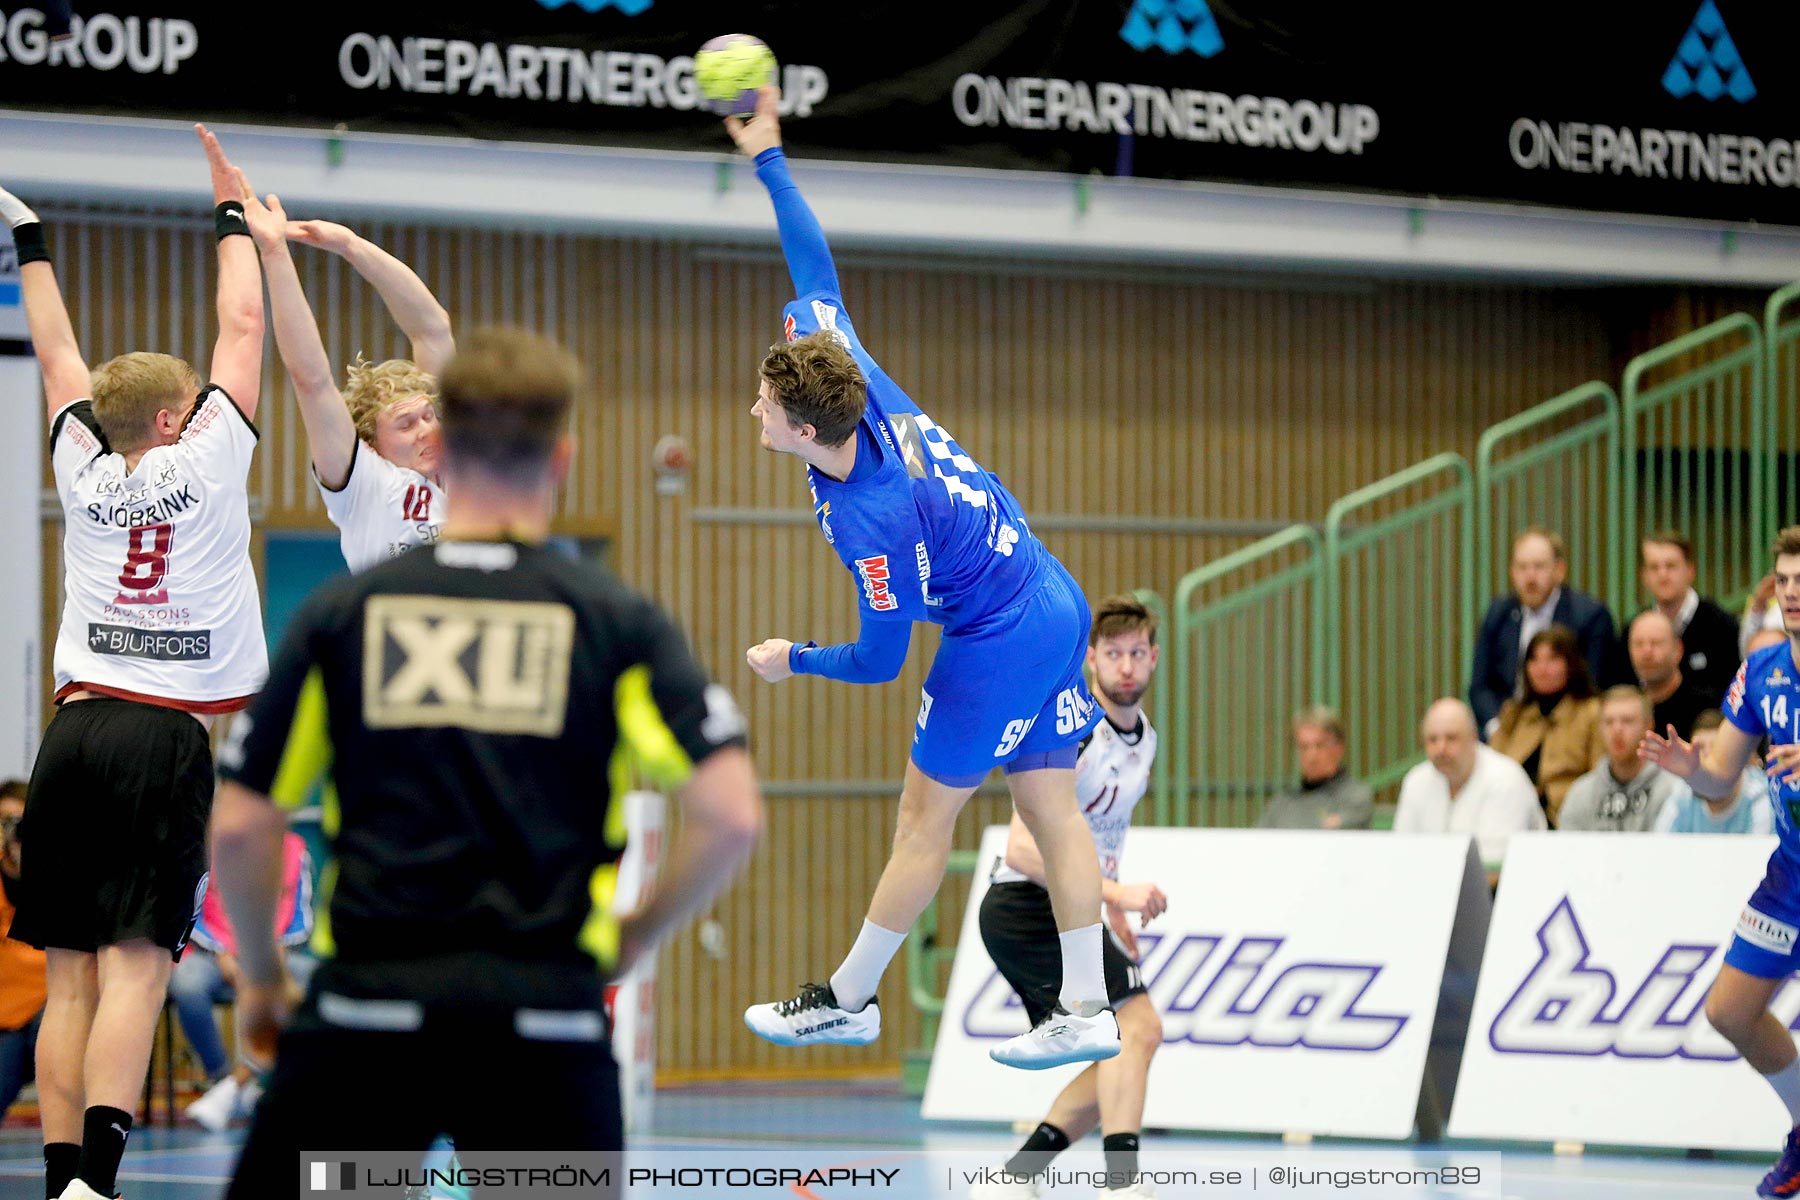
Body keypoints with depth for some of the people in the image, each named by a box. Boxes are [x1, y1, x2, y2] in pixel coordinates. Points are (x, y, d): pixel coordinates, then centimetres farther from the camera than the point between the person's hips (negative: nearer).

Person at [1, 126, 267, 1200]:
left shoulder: (87, 472, 12)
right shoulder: (206, 464, 4)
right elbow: (243, 329, 12)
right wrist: (233, 211, 23)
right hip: (169, 737, -4)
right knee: (135, 966, -12)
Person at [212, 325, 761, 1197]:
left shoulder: (341, 613, 6)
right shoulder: (619, 624, 4)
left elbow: (239, 826, 5)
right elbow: (731, 815, -5)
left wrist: (260, 975, 21)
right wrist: (636, 934, 12)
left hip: (369, 1000, 0)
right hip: (544, 1014, 0)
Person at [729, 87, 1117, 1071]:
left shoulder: (870, 521, -29)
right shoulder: (850, 373, -10)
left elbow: (880, 660, -18)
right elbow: (814, 266, 1)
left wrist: (791, 660, -2)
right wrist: (769, 159, 2)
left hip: (998, 643, -9)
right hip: (1055, 605, 9)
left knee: (926, 814, 4)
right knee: (1050, 807, 11)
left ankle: (848, 1002, 17)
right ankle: (1087, 1011, 13)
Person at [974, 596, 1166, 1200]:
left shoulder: (1145, 738, 9)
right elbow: (1023, 849, -27)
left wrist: (1113, 914, 15)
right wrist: (1116, 892, -31)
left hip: (1067, 913, 9)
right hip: (1025, 907, -9)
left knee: (1119, 1061, 9)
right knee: (1138, 1024, -23)